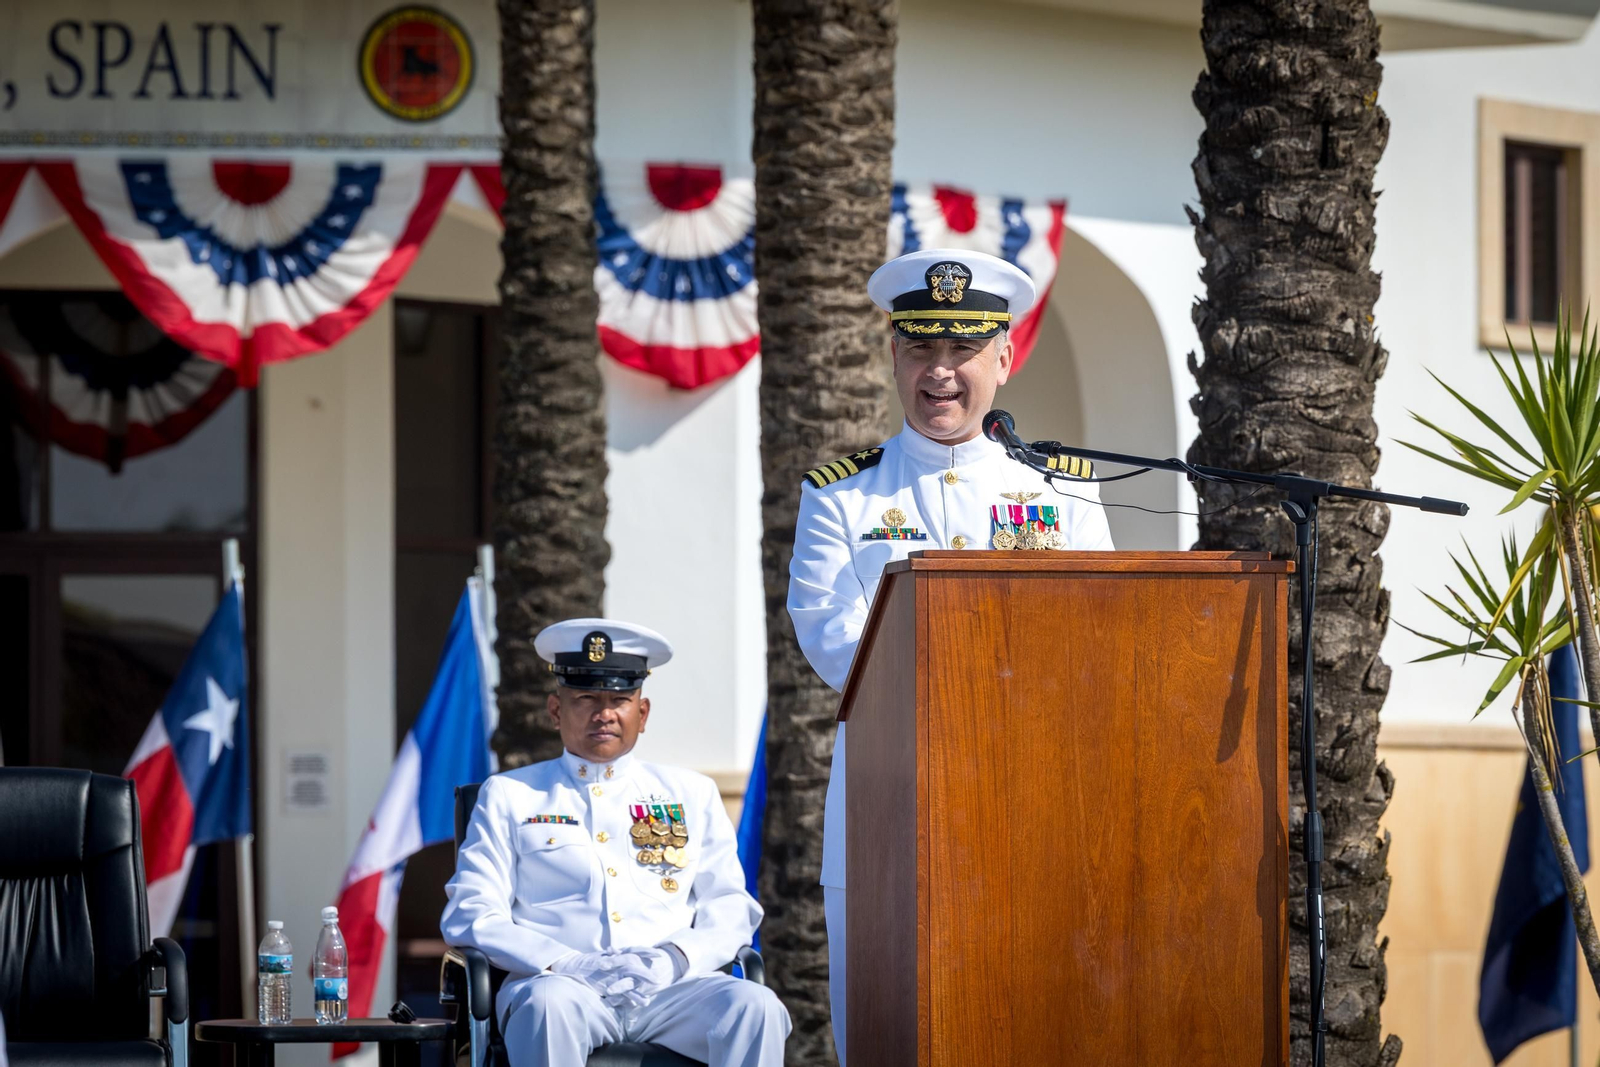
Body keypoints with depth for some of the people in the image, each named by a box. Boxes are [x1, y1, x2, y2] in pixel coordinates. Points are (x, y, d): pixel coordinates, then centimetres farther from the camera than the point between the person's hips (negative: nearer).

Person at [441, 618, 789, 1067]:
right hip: (563, 982, -2)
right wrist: (566, 963, -12)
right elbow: (470, 915, 6)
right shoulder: (508, 796, 17)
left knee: (755, 1008, -29)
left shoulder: (692, 795, 23)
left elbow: (730, 907, 17)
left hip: (669, 988, 2)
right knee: (550, 1003, -38)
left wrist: (675, 958, -7)